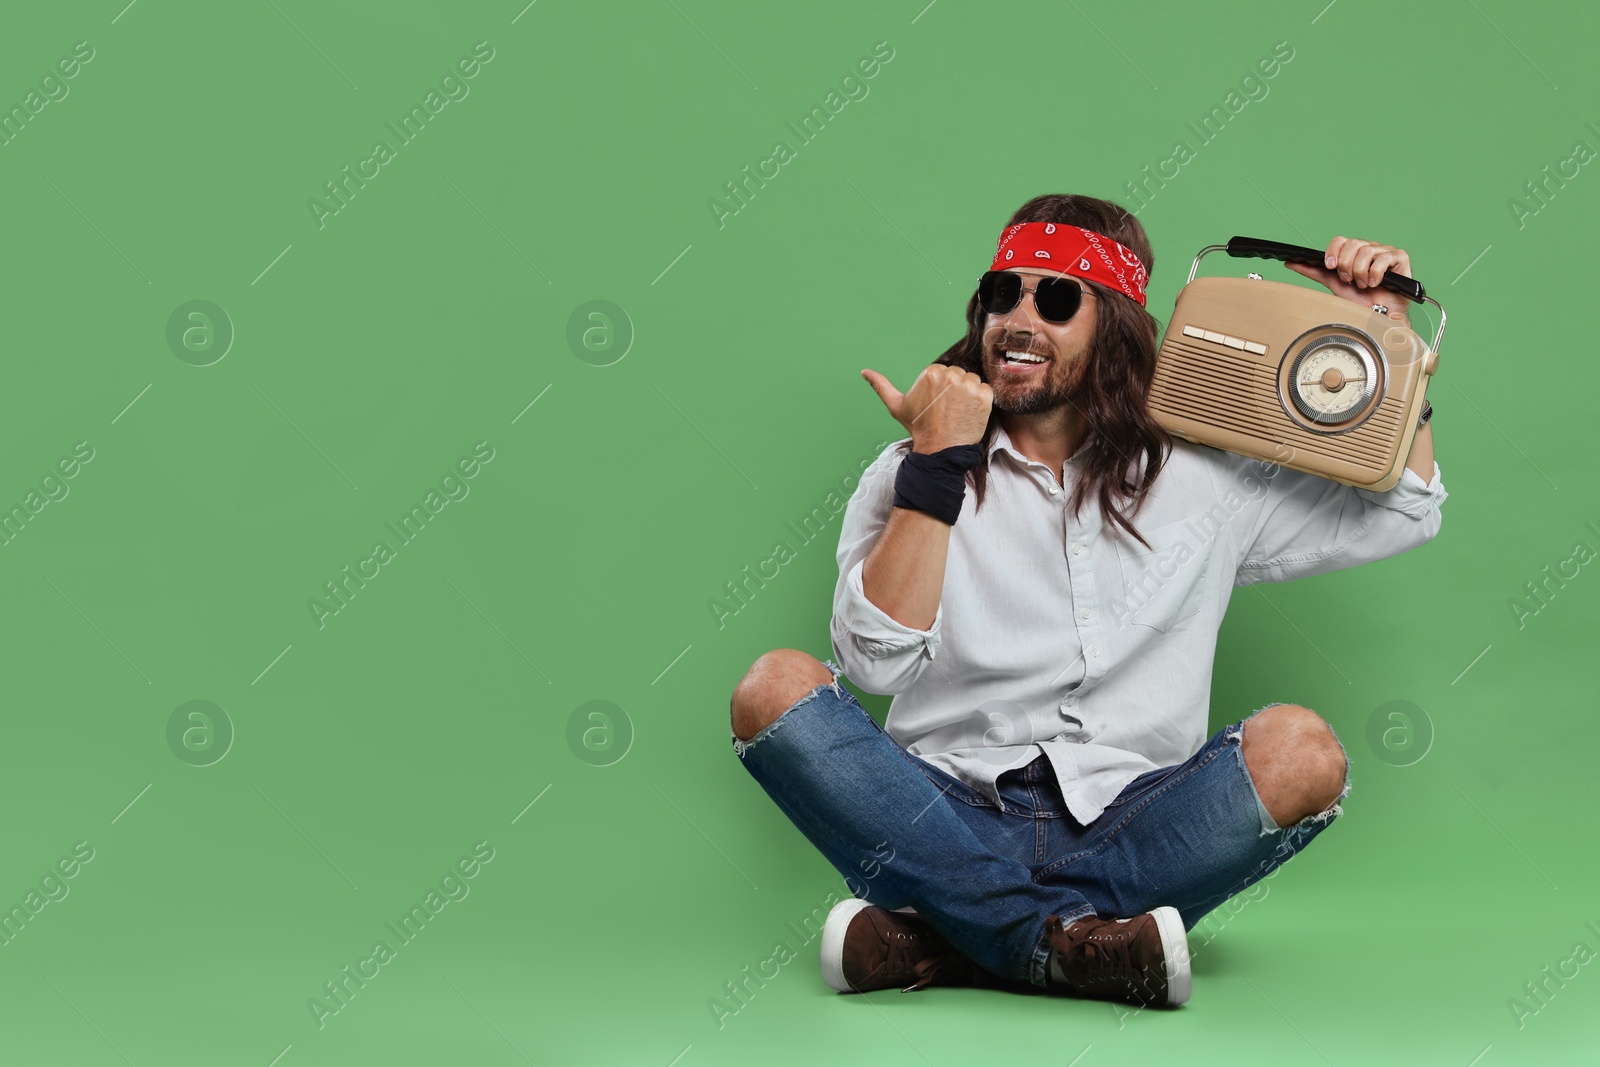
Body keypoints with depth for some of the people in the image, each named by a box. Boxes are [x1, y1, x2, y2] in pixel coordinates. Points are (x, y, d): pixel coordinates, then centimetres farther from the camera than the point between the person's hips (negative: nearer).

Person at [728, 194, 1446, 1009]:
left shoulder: (1201, 480, 14)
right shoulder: (911, 479, 11)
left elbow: (1404, 517, 18)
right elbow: (879, 661, -5)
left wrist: (1389, 334, 11)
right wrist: (937, 461, -7)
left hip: (1126, 832, 1)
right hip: (950, 823, 0)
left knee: (1301, 750, -28)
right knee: (775, 687, -25)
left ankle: (941, 941, -25)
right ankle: (1073, 948, -28)